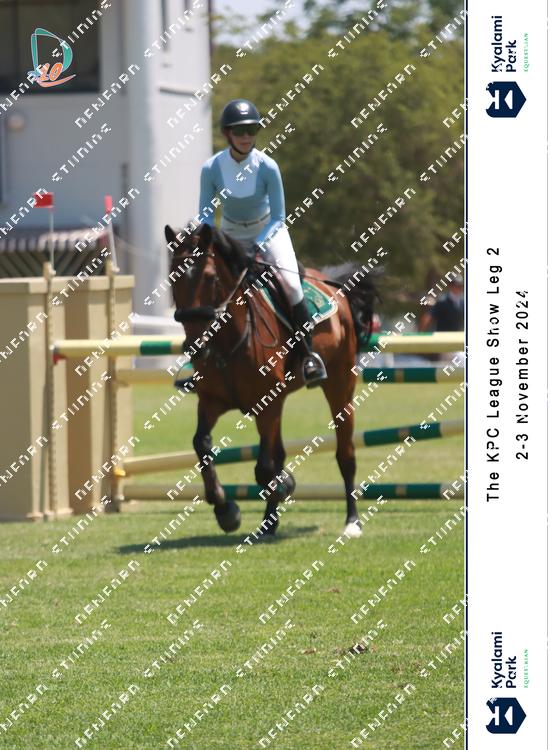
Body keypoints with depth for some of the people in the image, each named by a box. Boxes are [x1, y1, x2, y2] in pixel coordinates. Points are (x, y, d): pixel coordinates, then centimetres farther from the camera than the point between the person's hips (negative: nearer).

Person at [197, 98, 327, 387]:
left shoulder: (267, 167, -24)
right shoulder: (211, 169, -20)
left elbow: (278, 219, -18)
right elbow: (205, 218, -11)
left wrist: (256, 248, -31)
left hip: (268, 230, -2)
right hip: (230, 234, 2)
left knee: (291, 285, -23)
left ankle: (309, 354, -8)